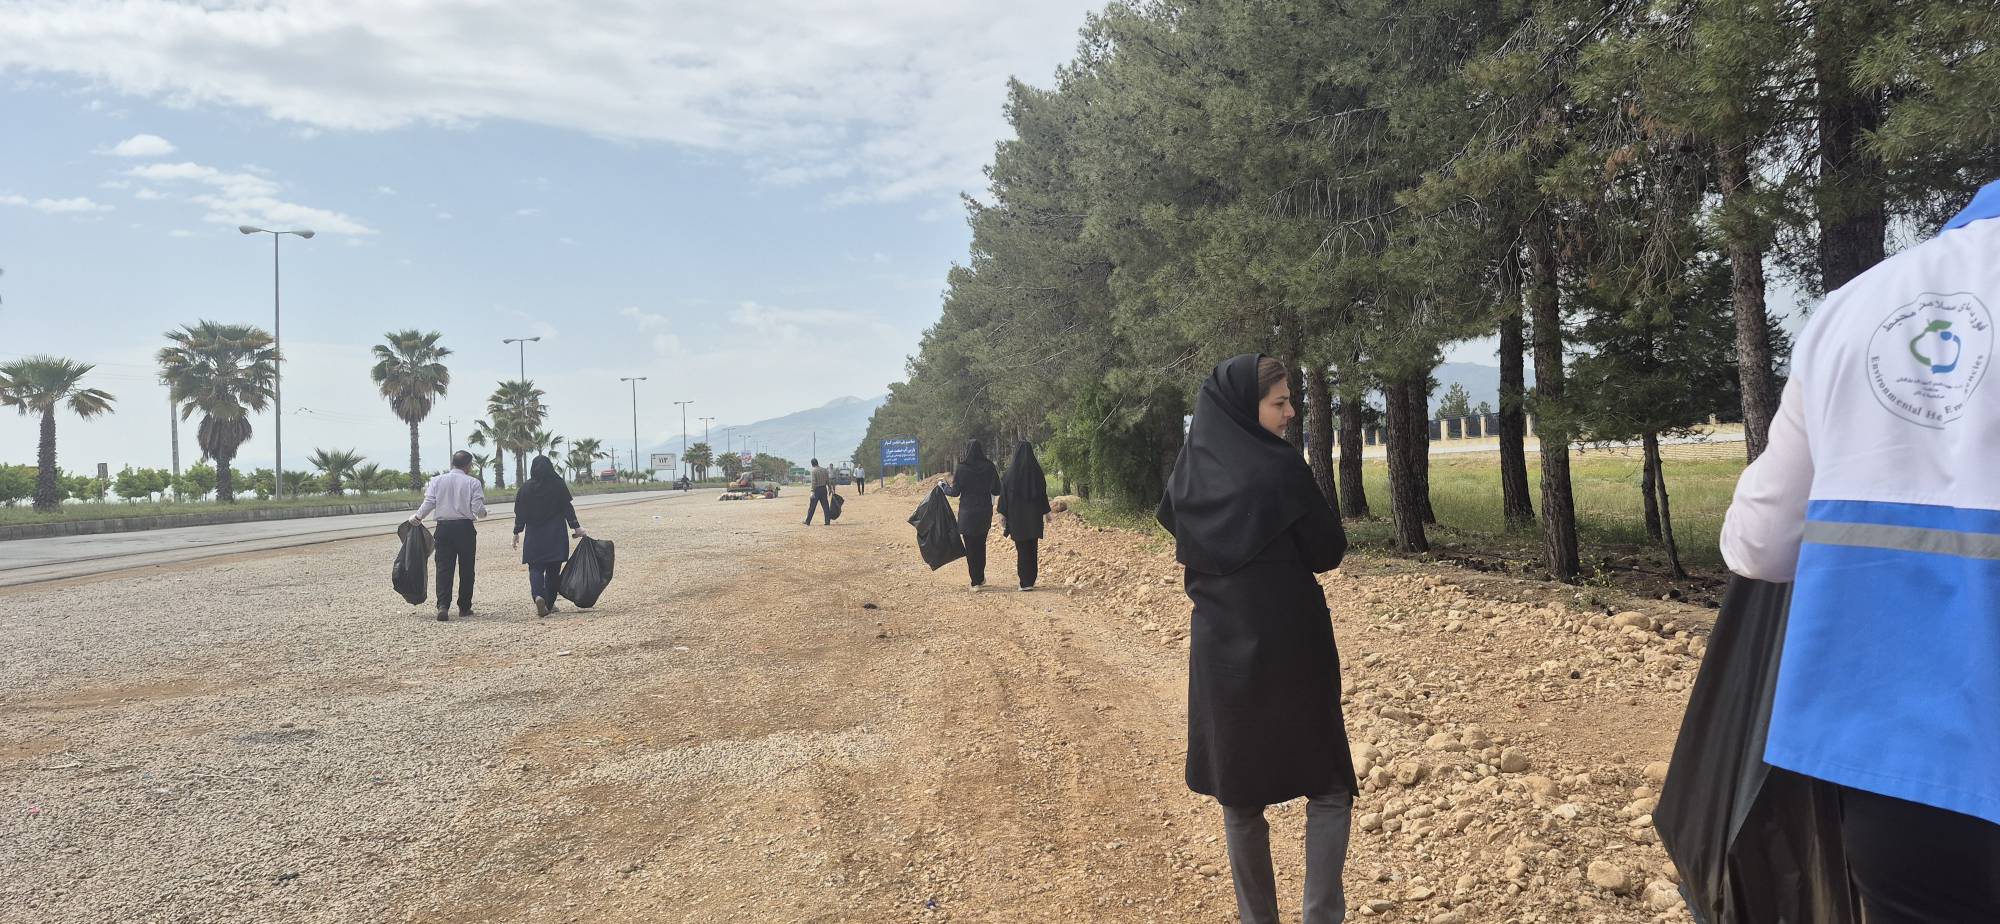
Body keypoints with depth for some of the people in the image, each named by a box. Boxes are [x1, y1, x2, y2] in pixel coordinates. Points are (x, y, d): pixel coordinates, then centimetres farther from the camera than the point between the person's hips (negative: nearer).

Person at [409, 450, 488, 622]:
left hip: (443, 528, 2)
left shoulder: (437, 481, 4)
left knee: (444, 568, 1)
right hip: (465, 528, -2)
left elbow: (429, 503, -3)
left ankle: (443, 606, -15)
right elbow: (479, 510, -8)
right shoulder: (473, 483, -3)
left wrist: (417, 517, 13)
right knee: (466, 569, 9)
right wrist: (483, 513, 15)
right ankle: (464, 608, 14)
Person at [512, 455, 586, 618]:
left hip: (534, 536, 0)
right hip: (556, 536, 0)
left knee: (535, 568, 3)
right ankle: (549, 604, 11)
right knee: (553, 569, 9)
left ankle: (538, 595, -22)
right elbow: (567, 508, -4)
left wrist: (517, 533, 9)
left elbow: (520, 513, 1)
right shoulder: (559, 485, -4)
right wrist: (576, 527, 0)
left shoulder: (526, 488, -1)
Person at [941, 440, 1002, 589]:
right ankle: (981, 578, 27)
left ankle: (976, 582, 2)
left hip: (968, 513, -3)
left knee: (970, 547, 4)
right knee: (981, 545, 19)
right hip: (985, 512, 3)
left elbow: (955, 492, -7)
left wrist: (944, 487, 13)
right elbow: (997, 491, 3)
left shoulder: (962, 469, -12)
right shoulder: (990, 467, -3)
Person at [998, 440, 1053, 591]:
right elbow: (1043, 492, 1)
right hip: (1034, 515, 2)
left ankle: (1025, 582, -2)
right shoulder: (1036, 470, -3)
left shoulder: (1011, 471, -6)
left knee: (1022, 548, 3)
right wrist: (1046, 513, 9)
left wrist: (1002, 514, 2)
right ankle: (1031, 580, 15)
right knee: (1033, 547, 11)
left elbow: (1004, 492, -5)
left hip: (1017, 515, -2)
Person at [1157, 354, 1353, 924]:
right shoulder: (1280, 467, -15)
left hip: (1219, 650, 5)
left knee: (1240, 795, 16)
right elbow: (1328, 551, -6)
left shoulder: (1189, 472, 1)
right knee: (1329, 787, 11)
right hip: (1289, 647, -5)